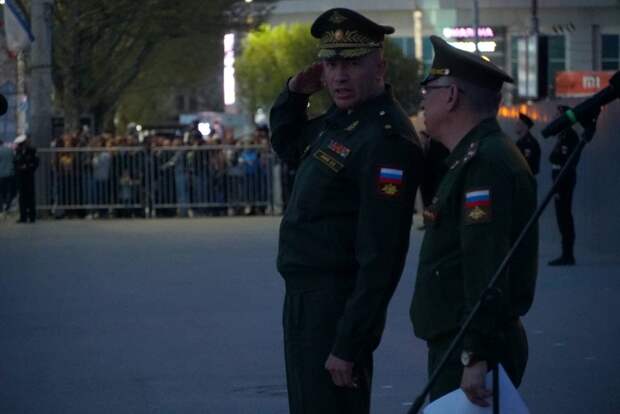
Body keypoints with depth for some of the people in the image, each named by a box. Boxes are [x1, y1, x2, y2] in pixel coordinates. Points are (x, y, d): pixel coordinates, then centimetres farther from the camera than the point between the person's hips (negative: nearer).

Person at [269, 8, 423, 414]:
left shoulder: (386, 139, -20)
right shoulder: (340, 119, 9)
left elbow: (381, 256, -24)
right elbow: (287, 145, 31)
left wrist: (349, 345, -26)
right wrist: (295, 92, 9)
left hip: (339, 308, -10)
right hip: (304, 299, 10)